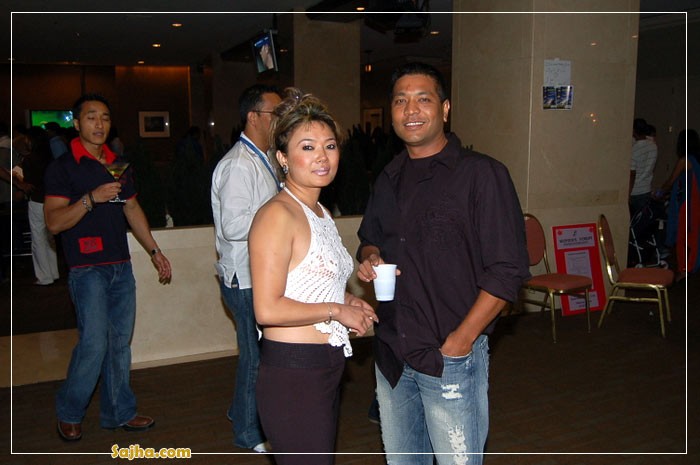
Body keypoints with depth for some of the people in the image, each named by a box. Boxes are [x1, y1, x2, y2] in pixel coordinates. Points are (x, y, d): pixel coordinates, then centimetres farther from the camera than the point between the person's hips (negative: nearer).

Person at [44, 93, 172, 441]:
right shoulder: (62, 167, -5)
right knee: (94, 342, -10)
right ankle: (68, 412, 14)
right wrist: (91, 198, -24)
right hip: (87, 268, -6)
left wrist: (154, 251, 17)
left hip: (121, 267, 6)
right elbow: (54, 222, -11)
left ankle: (119, 412, 22)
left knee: (120, 343, 10)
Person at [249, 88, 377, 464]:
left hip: (326, 370, 9)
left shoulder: (321, 213, 13)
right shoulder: (277, 215, -16)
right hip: (292, 375, -9)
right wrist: (336, 310, -13)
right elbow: (268, 309, -22)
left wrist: (347, 301, 5)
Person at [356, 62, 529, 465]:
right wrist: (370, 258, -1)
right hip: (391, 355, 6)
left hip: (451, 359, -6)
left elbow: (508, 270, -14)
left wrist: (461, 340, -16)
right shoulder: (389, 178, 9)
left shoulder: (481, 174, -11)